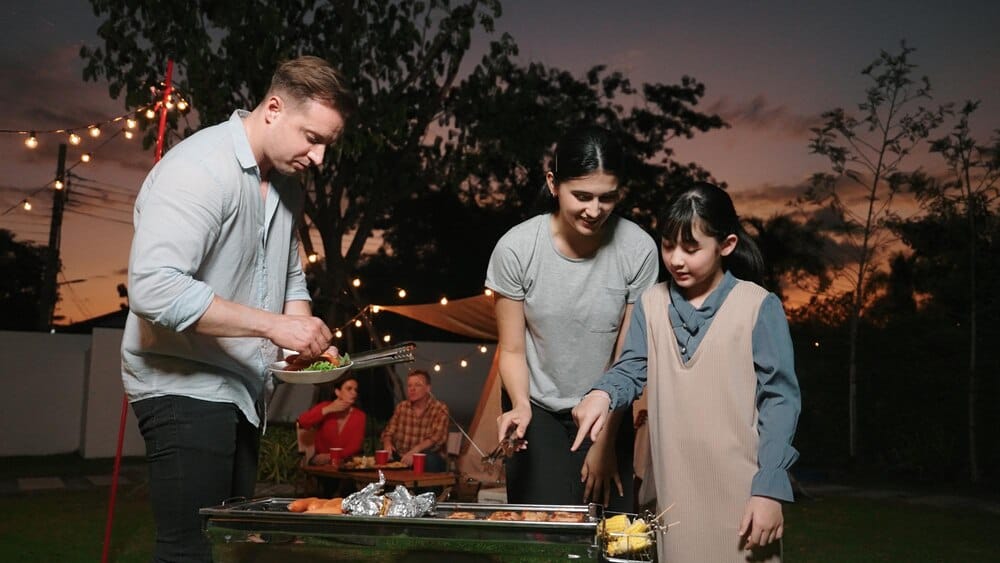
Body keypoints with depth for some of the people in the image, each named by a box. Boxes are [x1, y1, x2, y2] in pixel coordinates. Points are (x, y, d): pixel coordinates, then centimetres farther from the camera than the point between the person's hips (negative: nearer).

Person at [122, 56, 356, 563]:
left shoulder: (285, 187, 10)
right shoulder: (199, 167, -17)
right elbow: (154, 288, -28)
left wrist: (307, 335, 1)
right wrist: (273, 324, -26)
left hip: (240, 390, 8)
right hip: (186, 387, -8)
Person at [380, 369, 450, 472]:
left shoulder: (440, 409, -5)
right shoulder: (401, 407, 10)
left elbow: (437, 438, -17)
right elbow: (388, 432, 12)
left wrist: (415, 451, -33)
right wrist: (387, 444, -13)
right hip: (400, 459, 4)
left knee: (429, 458, -36)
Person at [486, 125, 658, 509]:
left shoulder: (638, 250, -17)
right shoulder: (516, 248, -17)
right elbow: (512, 349, -8)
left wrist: (605, 440, -7)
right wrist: (520, 405, -26)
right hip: (537, 409, -1)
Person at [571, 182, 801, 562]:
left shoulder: (759, 307, -7)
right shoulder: (651, 304, 6)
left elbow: (779, 398, -7)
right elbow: (631, 370, 1)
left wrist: (769, 488, -11)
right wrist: (603, 393, -22)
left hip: (740, 493, -3)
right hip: (673, 490, 4)